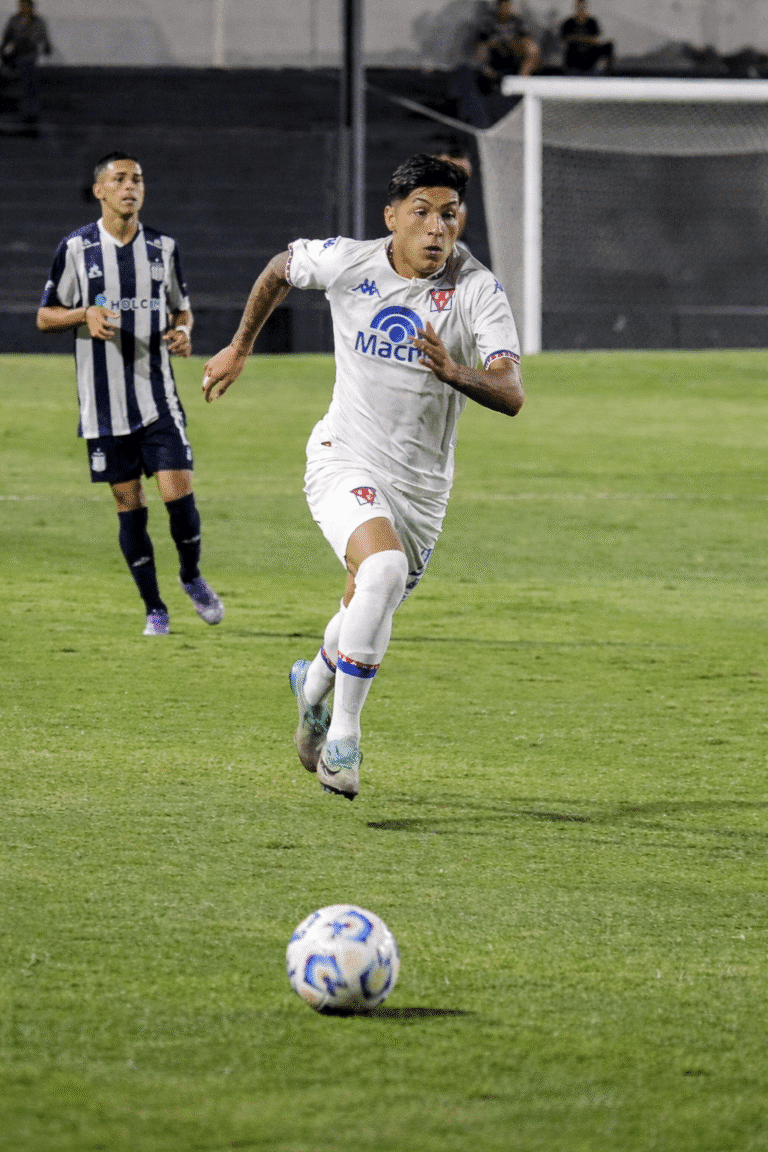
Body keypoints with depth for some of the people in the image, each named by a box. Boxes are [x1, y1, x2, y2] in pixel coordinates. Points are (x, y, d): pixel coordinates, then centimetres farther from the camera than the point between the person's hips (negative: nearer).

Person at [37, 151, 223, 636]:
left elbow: (182, 308, 19)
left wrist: (183, 331, -5)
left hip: (159, 399, 1)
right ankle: (155, 609, 14)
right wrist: (84, 315, -15)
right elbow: (45, 316, 5)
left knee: (179, 491, -10)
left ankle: (192, 577, 17)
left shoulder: (164, 247, 6)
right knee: (129, 506, 2)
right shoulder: (75, 249, 0)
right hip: (104, 405, -1)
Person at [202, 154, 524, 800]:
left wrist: (454, 372, -44)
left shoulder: (478, 291, -14)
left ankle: (316, 684, 55)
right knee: (384, 567, -31)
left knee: (369, 613, 18)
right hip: (345, 461, -2)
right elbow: (280, 271, 13)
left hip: (422, 484, 2)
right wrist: (240, 348, 22)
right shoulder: (346, 264, -10)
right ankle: (342, 736, -21)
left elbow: (511, 395, -25)